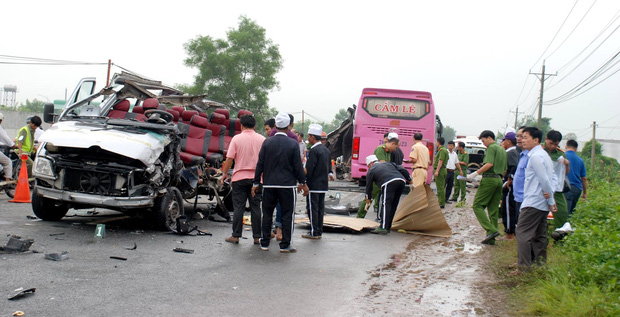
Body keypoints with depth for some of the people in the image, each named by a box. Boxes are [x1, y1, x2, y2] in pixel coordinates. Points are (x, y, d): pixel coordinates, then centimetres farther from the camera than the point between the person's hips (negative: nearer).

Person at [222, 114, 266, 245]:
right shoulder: (262, 139, 2)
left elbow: (229, 158, -6)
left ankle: (236, 236, 6)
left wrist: (225, 173, 7)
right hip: (256, 178, 2)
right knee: (255, 207, 6)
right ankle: (257, 237, 7)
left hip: (239, 177, -2)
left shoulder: (236, 139, -4)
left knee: (238, 207, 4)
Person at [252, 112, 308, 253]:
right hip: (287, 185, -2)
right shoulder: (293, 144, -6)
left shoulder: (267, 142, -1)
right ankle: (285, 245, 7)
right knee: (287, 215, 5)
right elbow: (298, 166, -4)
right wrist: (303, 183, 7)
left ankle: (264, 243, 16)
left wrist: (256, 183, 7)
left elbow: (260, 164, 1)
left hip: (269, 184, 2)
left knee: (267, 214, 11)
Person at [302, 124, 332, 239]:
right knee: (320, 208, 11)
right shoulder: (326, 150, 12)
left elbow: (309, 169, -18)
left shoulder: (314, 150, -15)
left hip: (314, 185, -8)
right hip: (324, 185, 8)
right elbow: (329, 168, 16)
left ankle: (314, 232, -1)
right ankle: (319, 232, 16)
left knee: (313, 208, -3)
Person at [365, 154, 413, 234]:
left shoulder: (371, 171, 20)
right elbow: (403, 170, 26)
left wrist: (368, 199, 37)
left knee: (385, 205, -7)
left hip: (389, 183, -6)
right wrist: (410, 181, 29)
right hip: (401, 181, 6)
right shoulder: (388, 163, 34)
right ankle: (387, 227, 17)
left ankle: (383, 228, -17)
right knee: (393, 205, 13)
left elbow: (369, 186, 25)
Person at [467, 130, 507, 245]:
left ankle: (491, 230, -20)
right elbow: (505, 170, 21)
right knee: (493, 209, 8)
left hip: (489, 179, -9)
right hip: (499, 180, 9)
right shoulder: (502, 150, 21)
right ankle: (491, 238, 6)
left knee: (478, 205, -6)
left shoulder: (492, 147, -5)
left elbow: (489, 164, -20)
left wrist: (476, 173, -19)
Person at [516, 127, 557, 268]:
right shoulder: (544, 155, 17)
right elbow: (550, 179, 15)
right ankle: (540, 261, 17)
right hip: (542, 203, 10)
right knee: (539, 234, 13)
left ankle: (523, 265, -8)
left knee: (522, 232, -7)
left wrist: (551, 201, -10)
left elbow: (544, 180, -16)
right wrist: (551, 199, 3)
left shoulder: (535, 156, -15)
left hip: (533, 202, -10)